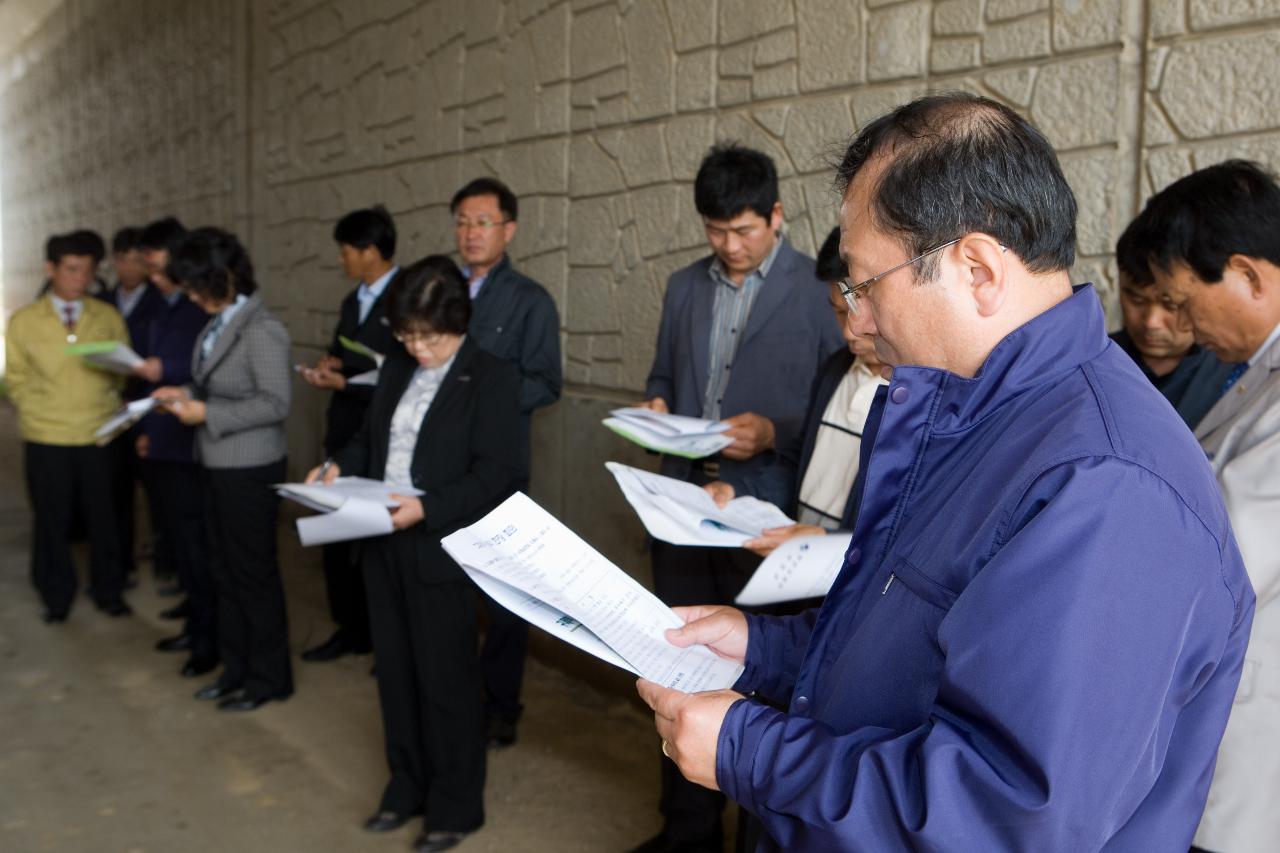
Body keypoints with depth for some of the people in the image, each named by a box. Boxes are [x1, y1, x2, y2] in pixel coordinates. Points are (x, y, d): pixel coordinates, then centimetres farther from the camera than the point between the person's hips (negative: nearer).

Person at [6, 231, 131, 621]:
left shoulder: (108, 317, 2)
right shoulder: (24, 321, 1)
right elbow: (16, 379, 8)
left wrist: (107, 406, -2)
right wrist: (40, 413, 0)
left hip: (100, 435, 0)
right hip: (46, 440, 0)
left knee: (103, 517, 7)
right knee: (52, 519, 8)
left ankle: (108, 592, 24)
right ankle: (56, 597, 24)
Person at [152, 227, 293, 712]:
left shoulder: (261, 331, -20)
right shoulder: (218, 324, 5)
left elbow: (275, 403, -20)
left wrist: (206, 414, -19)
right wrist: (187, 394, 1)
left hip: (251, 469, -8)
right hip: (219, 466, 9)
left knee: (253, 572, 5)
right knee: (225, 569, 17)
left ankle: (269, 678, 21)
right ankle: (237, 668, 32)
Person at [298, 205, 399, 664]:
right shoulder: (352, 302, 13)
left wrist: (343, 382, -16)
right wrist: (329, 364, 2)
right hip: (343, 437, 8)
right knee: (337, 535, 15)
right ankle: (350, 629, 30)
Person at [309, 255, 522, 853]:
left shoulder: (492, 377, -11)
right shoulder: (398, 368, 9)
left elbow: (495, 474, -17)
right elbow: (371, 438, 18)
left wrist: (428, 508, -26)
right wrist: (340, 466, -2)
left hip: (441, 548, -7)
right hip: (384, 544, 7)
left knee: (445, 680, 5)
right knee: (395, 671, 17)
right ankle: (407, 788, 35)